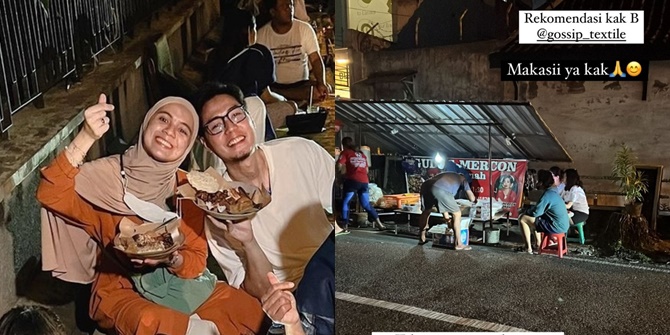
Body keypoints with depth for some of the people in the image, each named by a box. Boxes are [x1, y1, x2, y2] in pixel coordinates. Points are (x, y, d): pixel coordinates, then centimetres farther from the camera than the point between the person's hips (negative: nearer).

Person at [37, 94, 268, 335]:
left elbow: (197, 259, -2)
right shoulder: (107, 177, -11)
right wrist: (86, 137, -36)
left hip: (179, 283, 3)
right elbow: (51, 195, -28)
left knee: (250, 312, -17)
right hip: (122, 289, -3)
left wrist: (171, 259, -24)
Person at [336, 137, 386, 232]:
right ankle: (379, 223, 6)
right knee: (366, 204, 14)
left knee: (345, 203, 5)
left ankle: (345, 226, -5)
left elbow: (339, 165, -5)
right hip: (364, 181, 5)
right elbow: (367, 170, 21)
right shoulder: (362, 154, 23)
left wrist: (343, 173, 12)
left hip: (352, 180, -5)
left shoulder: (345, 152, 7)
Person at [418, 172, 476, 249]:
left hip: (426, 186, 6)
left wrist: (446, 214, 50)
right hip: (441, 190, -6)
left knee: (426, 212, 31)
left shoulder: (447, 175, 45)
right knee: (457, 214, 12)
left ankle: (422, 239, 39)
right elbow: (472, 198, 28)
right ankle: (458, 244, 16)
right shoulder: (462, 179, 32)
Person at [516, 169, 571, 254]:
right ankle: (538, 244, 29)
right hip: (563, 226, 10)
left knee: (522, 219, -8)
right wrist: (531, 209, 14)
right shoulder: (553, 191, 10)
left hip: (557, 227, -10)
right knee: (535, 219, 29)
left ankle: (528, 248, -2)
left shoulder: (547, 195, -20)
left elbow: (535, 212, -19)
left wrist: (527, 211, 1)